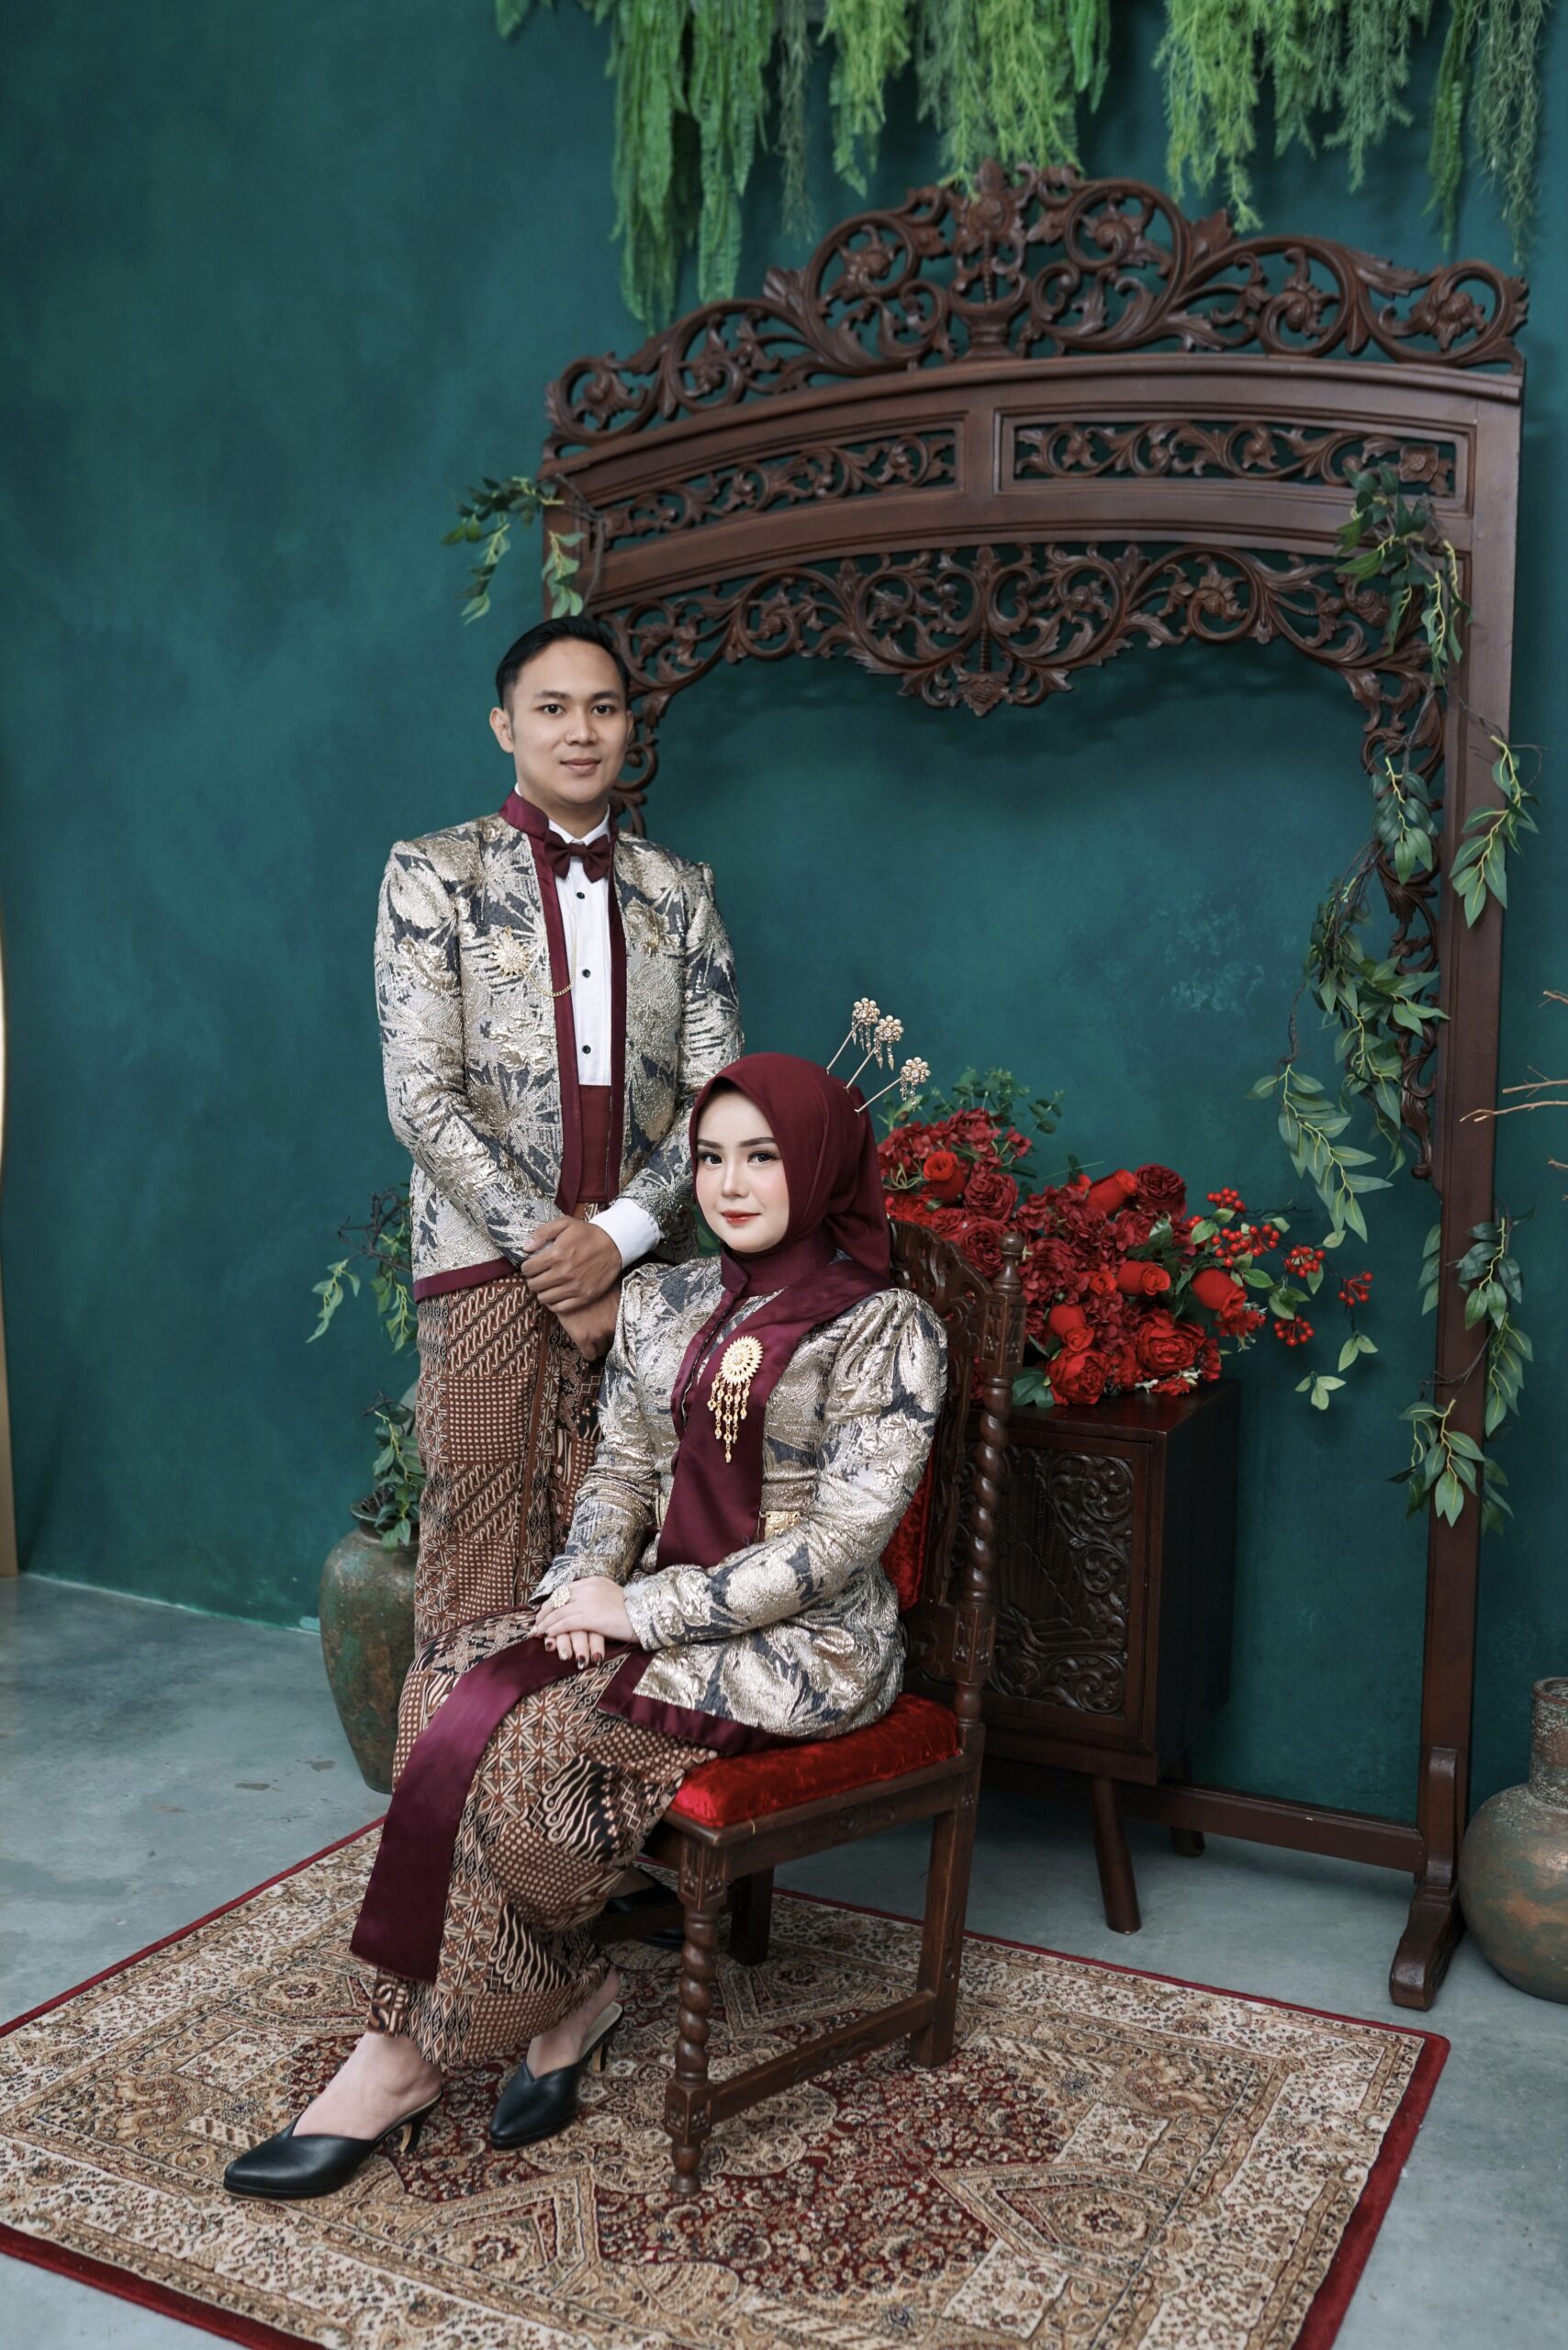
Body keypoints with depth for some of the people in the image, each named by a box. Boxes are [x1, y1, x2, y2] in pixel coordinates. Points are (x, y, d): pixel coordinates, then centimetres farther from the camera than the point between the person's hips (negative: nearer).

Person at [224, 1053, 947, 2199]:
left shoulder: (885, 1327, -10)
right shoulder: (662, 1300, 10)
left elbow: (840, 1535, -16)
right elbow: (621, 1470, 12)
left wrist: (643, 1609, -18)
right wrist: (587, 1583, -10)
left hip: (806, 1643, -6)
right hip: (659, 1609, 7)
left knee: (521, 1734, -24)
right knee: (447, 1675, -18)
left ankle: (419, 2049, -6)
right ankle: (570, 1993, -9)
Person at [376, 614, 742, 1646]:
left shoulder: (678, 891, 13)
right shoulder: (435, 874, 4)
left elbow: (718, 1090, 6)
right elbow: (422, 1096, -5)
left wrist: (614, 1236, -8)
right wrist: (548, 1253, -10)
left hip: (641, 1269, 3)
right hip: (490, 1266, -2)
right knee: (482, 1562, -2)